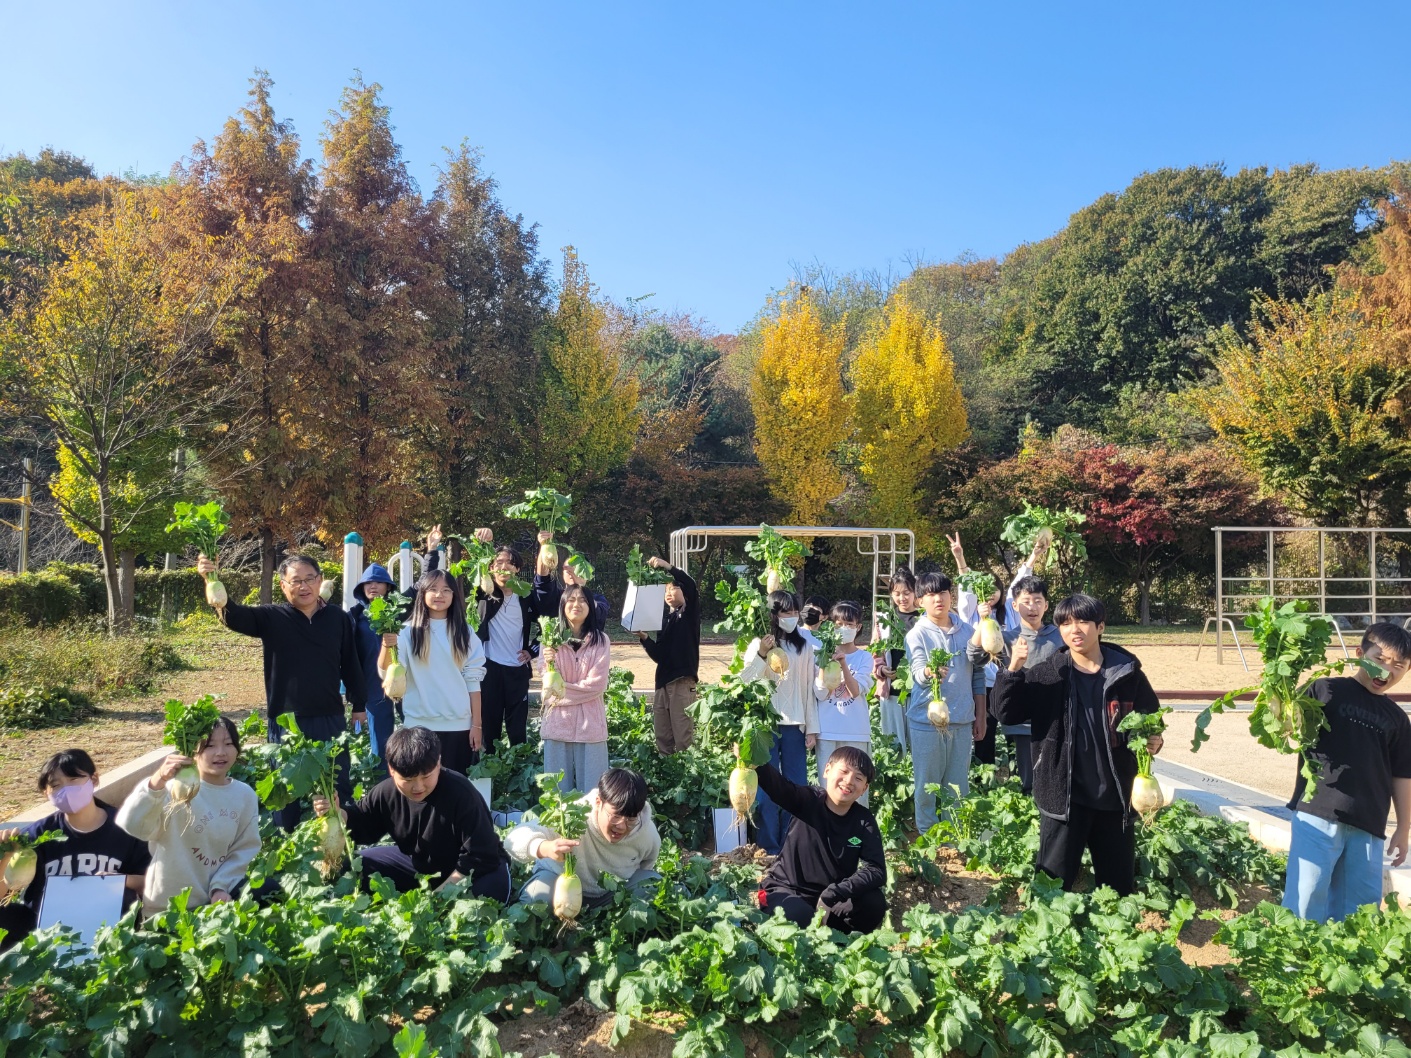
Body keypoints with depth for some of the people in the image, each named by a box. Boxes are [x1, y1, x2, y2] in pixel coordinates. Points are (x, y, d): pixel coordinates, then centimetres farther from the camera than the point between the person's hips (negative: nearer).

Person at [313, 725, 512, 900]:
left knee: (491, 888, -39)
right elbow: (361, 823, 5)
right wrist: (335, 813, -18)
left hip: (470, 869, -5)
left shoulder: (461, 794, -33)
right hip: (417, 862, 6)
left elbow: (480, 857, -30)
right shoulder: (386, 792, -15)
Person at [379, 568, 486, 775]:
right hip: (419, 725, -1)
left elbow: (473, 681, 4)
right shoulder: (409, 631, 0)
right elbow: (386, 674, -10)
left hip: (459, 725, 1)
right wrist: (387, 646, -29)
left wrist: (476, 724, 0)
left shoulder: (465, 633, 4)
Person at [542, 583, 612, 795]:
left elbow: (596, 684, -7)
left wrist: (561, 692, -8)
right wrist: (548, 664, -20)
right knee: (558, 789, 6)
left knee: (590, 789, 4)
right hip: (558, 722, 1)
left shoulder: (600, 640, -1)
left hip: (590, 723, -1)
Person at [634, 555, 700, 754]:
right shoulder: (664, 621, 21)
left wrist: (668, 566, -20)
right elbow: (658, 656, 14)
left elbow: (691, 586, -16)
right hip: (663, 682, 7)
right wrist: (644, 638, -1)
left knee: (683, 738, -9)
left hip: (682, 682, -7)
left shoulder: (690, 613, 4)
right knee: (662, 739, 6)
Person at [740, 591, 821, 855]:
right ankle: (769, 849, 10)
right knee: (767, 788, 0)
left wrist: (812, 727, 6)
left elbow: (810, 687, 7)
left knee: (797, 787, 7)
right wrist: (760, 654, -19)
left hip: (795, 724, 3)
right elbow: (744, 681, -5)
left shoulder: (805, 644, 4)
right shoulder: (759, 643, -2)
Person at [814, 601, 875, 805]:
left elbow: (856, 691, -11)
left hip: (856, 732, 0)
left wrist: (843, 662, -20)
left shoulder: (864, 657, 3)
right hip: (827, 731, 1)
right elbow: (820, 693, -4)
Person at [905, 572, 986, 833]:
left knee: (959, 787, 12)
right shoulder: (917, 635, -5)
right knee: (927, 787, 6)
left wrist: (980, 716, 11)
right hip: (927, 722, -3)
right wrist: (931, 672, -41)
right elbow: (919, 675, -18)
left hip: (962, 721, 3)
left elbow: (978, 676, 12)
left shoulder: (967, 631, 6)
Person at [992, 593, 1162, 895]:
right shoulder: (1048, 674, -3)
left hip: (1116, 795, 2)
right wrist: (1013, 669, -23)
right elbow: (1008, 714, -9)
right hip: (1063, 795, -1)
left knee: (1119, 885, 16)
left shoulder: (1128, 673, -1)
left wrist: (1154, 741, -11)